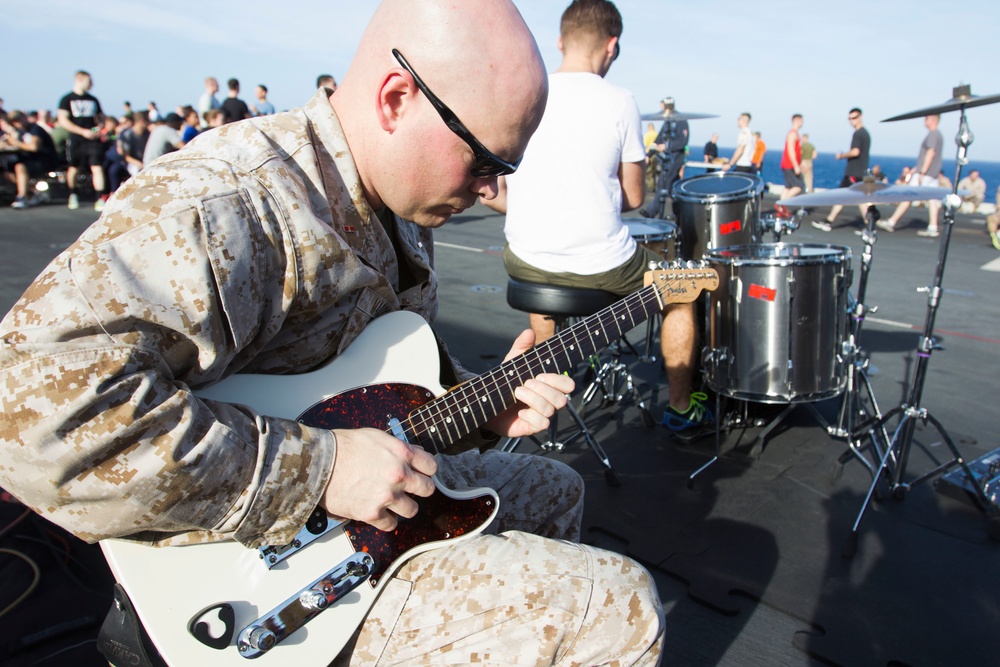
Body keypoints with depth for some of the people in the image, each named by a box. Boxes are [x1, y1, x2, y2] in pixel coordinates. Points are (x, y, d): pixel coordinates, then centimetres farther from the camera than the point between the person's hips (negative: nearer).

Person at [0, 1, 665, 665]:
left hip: (388, 486, 10)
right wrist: (319, 466, -33)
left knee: (553, 491, 27)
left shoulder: (402, 212, 6)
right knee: (617, 610, -12)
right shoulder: (224, 201, -27)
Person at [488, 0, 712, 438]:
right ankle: (681, 408, 34)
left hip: (524, 262, 3)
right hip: (600, 266, -3)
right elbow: (632, 198, -1)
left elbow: (492, 194, 1)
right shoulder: (618, 102, -7)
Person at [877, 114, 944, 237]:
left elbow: (931, 153, -20)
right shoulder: (938, 135, 19)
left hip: (925, 172, -9)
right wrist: (916, 169, 26)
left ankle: (892, 222, -2)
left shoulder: (933, 134, -12)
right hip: (933, 174, 9)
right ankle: (932, 228, 1)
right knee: (932, 199, 4)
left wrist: (922, 172, -23)